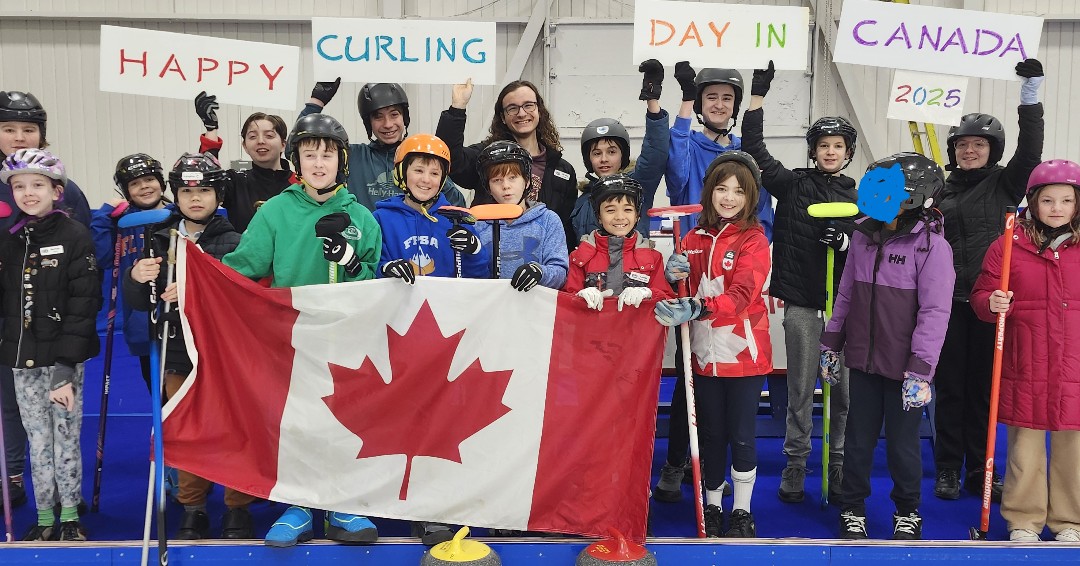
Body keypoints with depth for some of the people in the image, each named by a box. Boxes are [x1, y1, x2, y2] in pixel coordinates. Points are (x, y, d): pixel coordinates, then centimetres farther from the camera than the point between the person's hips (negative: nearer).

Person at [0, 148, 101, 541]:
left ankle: (70, 517, 15)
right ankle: (44, 518, 19)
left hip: (63, 357, -4)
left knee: (66, 438, 2)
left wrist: (66, 364, -16)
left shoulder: (75, 236, -7)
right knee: (38, 442, 10)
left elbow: (83, 304, -11)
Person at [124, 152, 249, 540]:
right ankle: (193, 509, 24)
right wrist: (136, 278, -13)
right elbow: (140, 303, 9)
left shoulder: (232, 242, -2)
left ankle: (238, 509, 15)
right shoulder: (161, 242, 9)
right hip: (177, 353, 3)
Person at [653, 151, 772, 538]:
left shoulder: (754, 240, -7)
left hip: (744, 353, -4)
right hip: (705, 353, 4)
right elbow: (683, 295, 11)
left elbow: (741, 295, -22)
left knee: (741, 434, 4)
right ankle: (712, 507, 28)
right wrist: (674, 278, -12)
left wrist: (696, 309, -37)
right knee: (711, 432, 13)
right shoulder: (694, 239, 7)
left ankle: (742, 512, 20)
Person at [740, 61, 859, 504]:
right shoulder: (792, 185, 4)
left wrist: (844, 243, -13)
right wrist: (758, 93, -6)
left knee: (845, 387, 5)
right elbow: (754, 148, -3)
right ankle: (795, 463, 16)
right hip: (801, 301, -2)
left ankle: (840, 463, 19)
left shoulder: (857, 196, 10)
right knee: (801, 388, 4)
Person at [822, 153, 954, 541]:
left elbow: (935, 312, -15)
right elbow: (846, 294, 12)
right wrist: (831, 344, 13)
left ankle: (907, 513, 31)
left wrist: (920, 370, -18)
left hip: (904, 366, -4)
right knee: (858, 438, 13)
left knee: (903, 442, 9)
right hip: (864, 361, 4)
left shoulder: (932, 245, -12)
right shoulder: (864, 235, 5)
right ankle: (852, 509, 30)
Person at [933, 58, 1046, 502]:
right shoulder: (942, 190, 10)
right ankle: (948, 469, 16)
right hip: (947, 301, 1)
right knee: (949, 386, 5)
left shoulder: (1005, 183, 6)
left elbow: (1030, 152, -12)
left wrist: (1030, 95, -19)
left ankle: (979, 471, 16)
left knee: (983, 387, 5)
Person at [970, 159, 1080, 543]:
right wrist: (992, 304, -18)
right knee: (1024, 446, 6)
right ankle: (1024, 521, 21)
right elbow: (980, 296, 3)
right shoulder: (1009, 245, 0)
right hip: (1025, 366, -1)